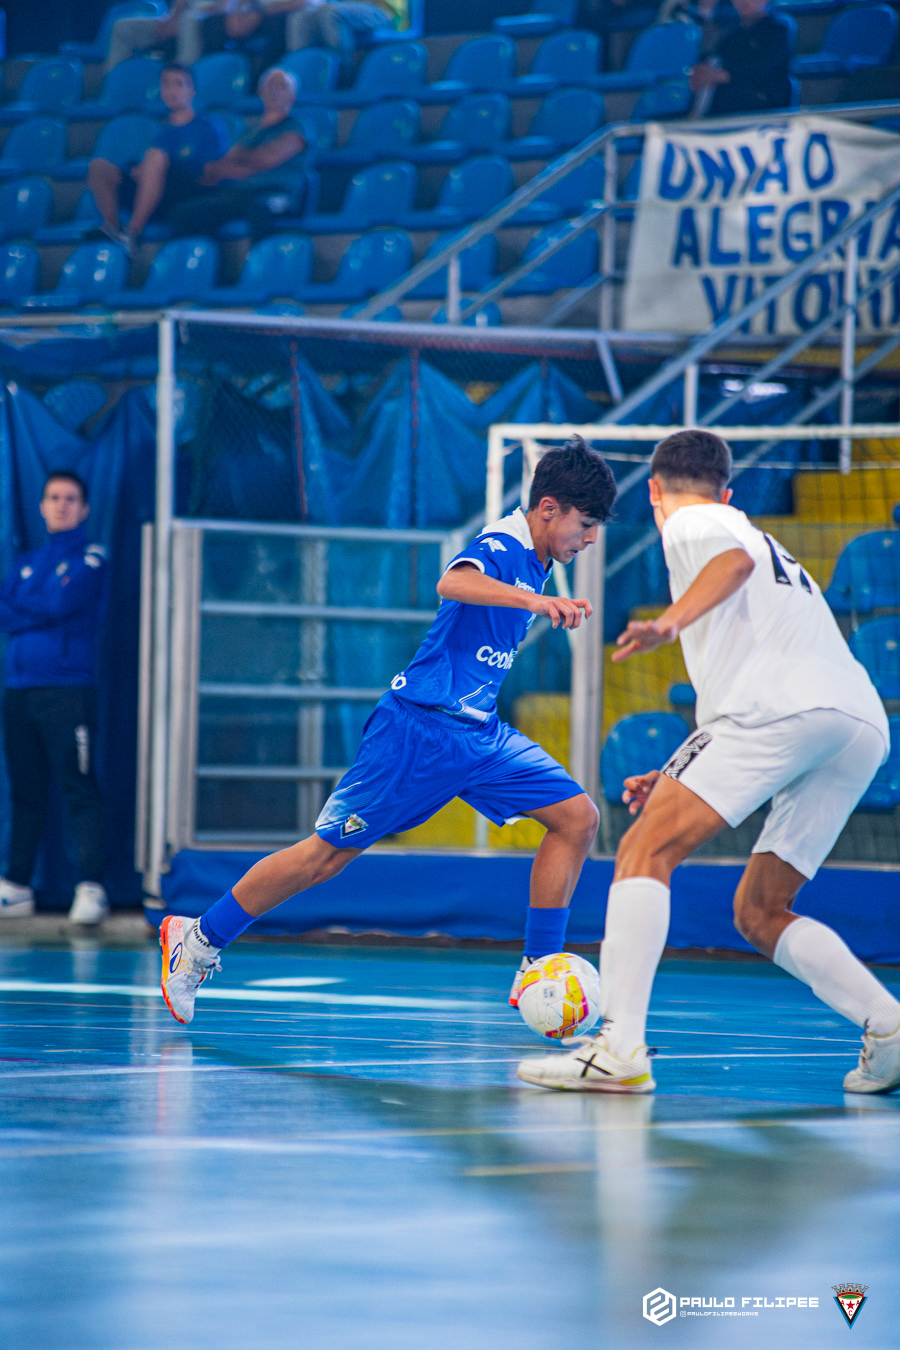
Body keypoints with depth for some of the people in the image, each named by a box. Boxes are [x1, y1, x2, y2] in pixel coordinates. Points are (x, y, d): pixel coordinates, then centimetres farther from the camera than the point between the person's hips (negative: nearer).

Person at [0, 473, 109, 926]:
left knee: (79, 790, -11)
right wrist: (38, 611, -7)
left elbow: (61, 605, -12)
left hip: (67, 688, -6)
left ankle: (91, 889, -15)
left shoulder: (89, 558, 2)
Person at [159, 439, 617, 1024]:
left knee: (578, 817, -5)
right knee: (327, 854, -3)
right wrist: (533, 599, -55)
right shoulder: (500, 547, -17)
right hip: (421, 729, -8)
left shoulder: (533, 564, 11)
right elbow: (452, 583, -42)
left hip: (479, 734, 8)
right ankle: (199, 940, 13)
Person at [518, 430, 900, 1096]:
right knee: (759, 912, 16)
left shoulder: (691, 523, 15)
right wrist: (680, 777, 42)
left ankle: (619, 1049, -26)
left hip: (783, 704, -8)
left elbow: (735, 561, -13)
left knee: (645, 851, -10)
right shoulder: (774, 549, 39)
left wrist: (672, 620, -28)